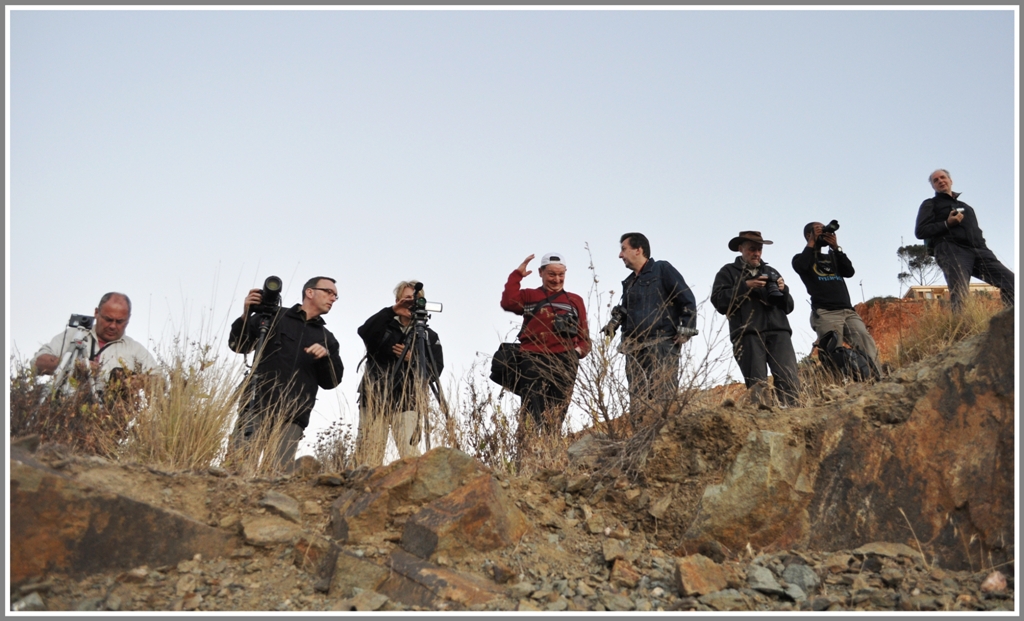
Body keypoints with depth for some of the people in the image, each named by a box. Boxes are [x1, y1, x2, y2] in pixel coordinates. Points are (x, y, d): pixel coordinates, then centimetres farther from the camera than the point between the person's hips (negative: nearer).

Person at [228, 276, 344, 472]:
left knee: (280, 471, -13)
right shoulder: (274, 316, 14)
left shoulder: (327, 339, 22)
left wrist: (326, 356, -5)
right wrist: (246, 315, -6)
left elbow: (330, 382, 15)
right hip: (258, 406, -2)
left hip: (292, 418, 2)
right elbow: (238, 345, 11)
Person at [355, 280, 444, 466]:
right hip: (374, 398, 1)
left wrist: (412, 359, -13)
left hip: (407, 401, -1)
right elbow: (364, 332, -10)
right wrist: (391, 311, -19)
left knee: (410, 454, -15)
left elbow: (436, 370, 4)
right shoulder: (384, 327, 13)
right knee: (369, 453, -5)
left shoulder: (429, 335, 13)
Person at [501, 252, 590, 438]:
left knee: (557, 416, 6)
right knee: (532, 415, -10)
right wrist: (517, 274, -4)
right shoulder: (529, 296, 15)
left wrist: (579, 350, -4)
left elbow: (584, 335, 16)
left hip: (564, 362, 2)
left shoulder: (575, 301, 20)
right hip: (533, 361, -2)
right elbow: (509, 303, -7)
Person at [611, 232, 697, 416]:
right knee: (637, 400, 3)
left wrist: (685, 330, -6)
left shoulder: (662, 269, 3)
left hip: (662, 345, -7)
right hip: (634, 348, 7)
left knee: (664, 396, -13)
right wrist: (614, 323, 8)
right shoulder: (629, 283, 22)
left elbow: (687, 300, -1)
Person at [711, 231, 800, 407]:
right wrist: (745, 287, -8)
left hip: (778, 330, 3)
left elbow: (788, 307, 25)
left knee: (789, 380, -13)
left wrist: (783, 290, 4)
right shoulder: (728, 272, 16)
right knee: (757, 384, -11)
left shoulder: (771, 272, 28)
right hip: (747, 333, -3)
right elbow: (719, 301, 0)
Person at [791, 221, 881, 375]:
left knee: (869, 348, -16)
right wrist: (812, 243, 4)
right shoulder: (801, 258, 15)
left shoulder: (832, 257, 30)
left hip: (848, 312, 5)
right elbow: (801, 267, -10)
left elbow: (849, 272, 14)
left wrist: (836, 248, 8)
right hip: (825, 313, -5)